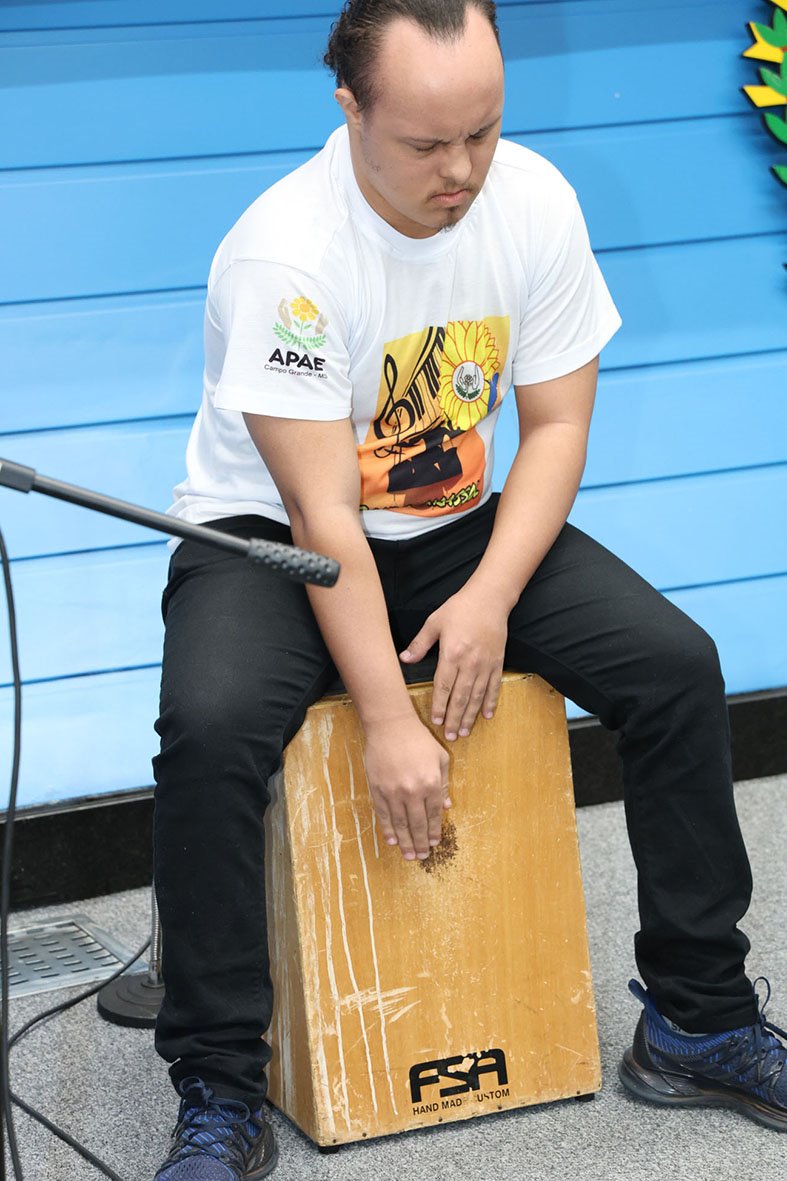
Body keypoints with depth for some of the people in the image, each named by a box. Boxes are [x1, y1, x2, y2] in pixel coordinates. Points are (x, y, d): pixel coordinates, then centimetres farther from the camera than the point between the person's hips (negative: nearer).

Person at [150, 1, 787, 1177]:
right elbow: (322, 515, -26)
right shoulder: (284, 254, -26)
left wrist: (490, 598, -19)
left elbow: (557, 423, -4)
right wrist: (388, 724, -28)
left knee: (677, 665, -14)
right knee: (210, 726, -33)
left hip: (462, 526, 5)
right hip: (273, 537, -4)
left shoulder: (534, 201, -11)